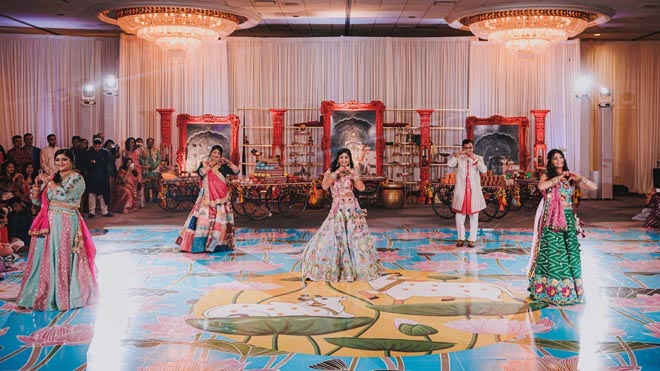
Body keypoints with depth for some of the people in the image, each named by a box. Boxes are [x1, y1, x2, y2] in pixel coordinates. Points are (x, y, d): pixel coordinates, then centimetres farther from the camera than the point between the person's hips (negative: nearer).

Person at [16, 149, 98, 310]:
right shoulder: (52, 177, 14)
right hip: (48, 223, 6)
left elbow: (64, 194, -20)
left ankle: (63, 297, 8)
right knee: (43, 258, 6)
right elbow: (36, 200, 14)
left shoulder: (77, 179, -3)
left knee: (63, 259, -3)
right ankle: (41, 295, 16)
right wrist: (37, 184, -2)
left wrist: (48, 181, -8)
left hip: (66, 223, -6)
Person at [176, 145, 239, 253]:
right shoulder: (204, 164, 9)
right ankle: (201, 243, -4)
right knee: (204, 218, -6)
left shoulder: (223, 166, 9)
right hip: (207, 197, -1)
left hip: (221, 197, 1)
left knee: (221, 219, -1)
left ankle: (220, 243, 5)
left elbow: (237, 171, -1)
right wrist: (212, 164, -14)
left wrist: (228, 162, -10)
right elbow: (202, 172, -12)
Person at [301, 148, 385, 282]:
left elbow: (361, 188, -5)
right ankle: (328, 270, 1)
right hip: (338, 209, -2)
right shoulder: (330, 172, 4)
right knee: (332, 237, -8)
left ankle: (358, 268, 13)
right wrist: (336, 173, -15)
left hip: (353, 208, 2)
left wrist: (353, 173, -11)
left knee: (356, 237, 2)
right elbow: (324, 186, -14)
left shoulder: (352, 173, 9)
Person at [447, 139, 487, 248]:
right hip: (461, 190, 0)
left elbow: (484, 170, -13)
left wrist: (475, 159, -24)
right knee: (460, 215, 5)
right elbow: (450, 164, -15)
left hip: (474, 190, 0)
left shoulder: (478, 158, 3)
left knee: (474, 215, 4)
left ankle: (472, 239, 13)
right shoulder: (459, 158, 3)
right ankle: (461, 238, 17)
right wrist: (457, 154, -24)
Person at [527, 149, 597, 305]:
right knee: (552, 252, -2)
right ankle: (549, 288, 5)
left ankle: (570, 288, 8)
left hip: (568, 218, 3)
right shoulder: (546, 176, 3)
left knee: (571, 251, 0)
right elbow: (541, 186, -22)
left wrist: (580, 178, -11)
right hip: (552, 219, -3)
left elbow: (594, 187, 3)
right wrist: (558, 178, -18)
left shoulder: (570, 177, 10)